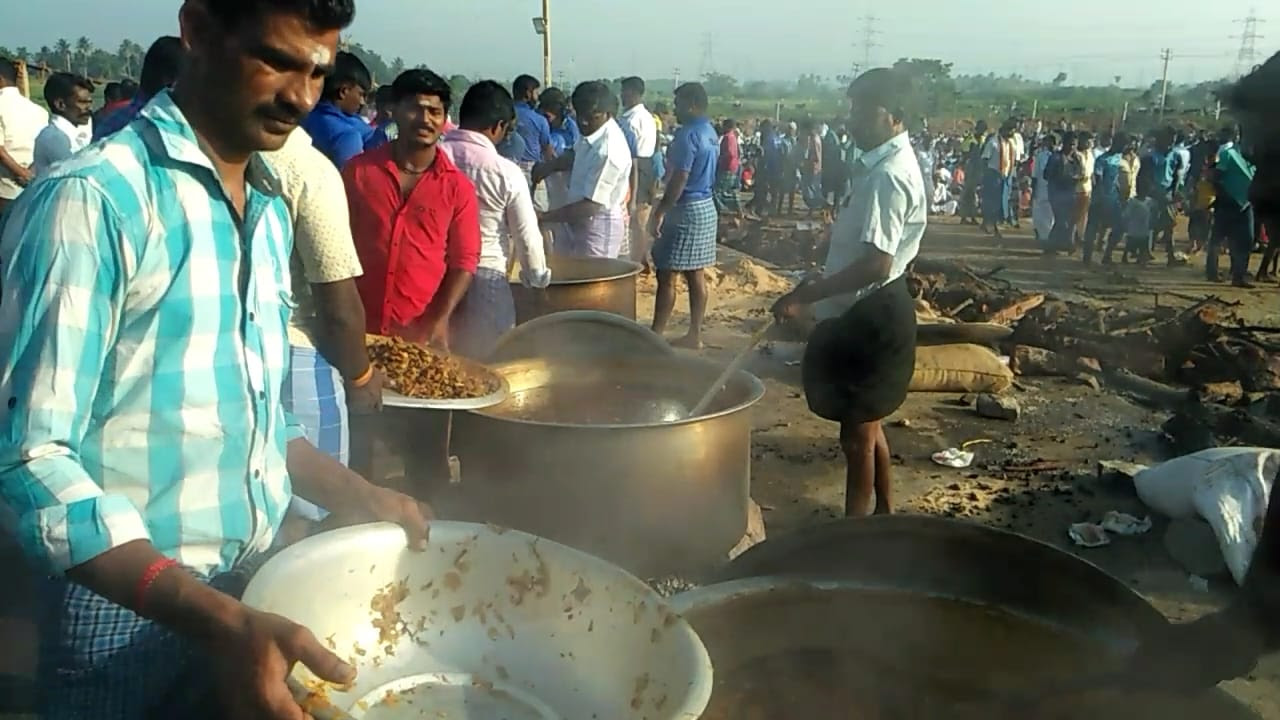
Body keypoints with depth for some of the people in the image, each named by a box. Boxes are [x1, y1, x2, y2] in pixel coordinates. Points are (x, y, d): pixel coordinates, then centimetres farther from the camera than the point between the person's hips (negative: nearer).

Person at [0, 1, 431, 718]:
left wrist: (363, 498, 2)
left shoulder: (271, 211, 7)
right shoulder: (91, 199, -17)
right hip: (133, 614, -6)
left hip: (262, 592, 7)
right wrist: (216, 620, -29)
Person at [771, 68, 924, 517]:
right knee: (866, 426, 21)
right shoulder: (888, 163, 10)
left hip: (872, 316, -11)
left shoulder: (889, 175, -22)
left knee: (857, 433, 1)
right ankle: (883, 516, 37)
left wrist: (804, 295, -27)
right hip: (869, 312, 11)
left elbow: (876, 263, -30)